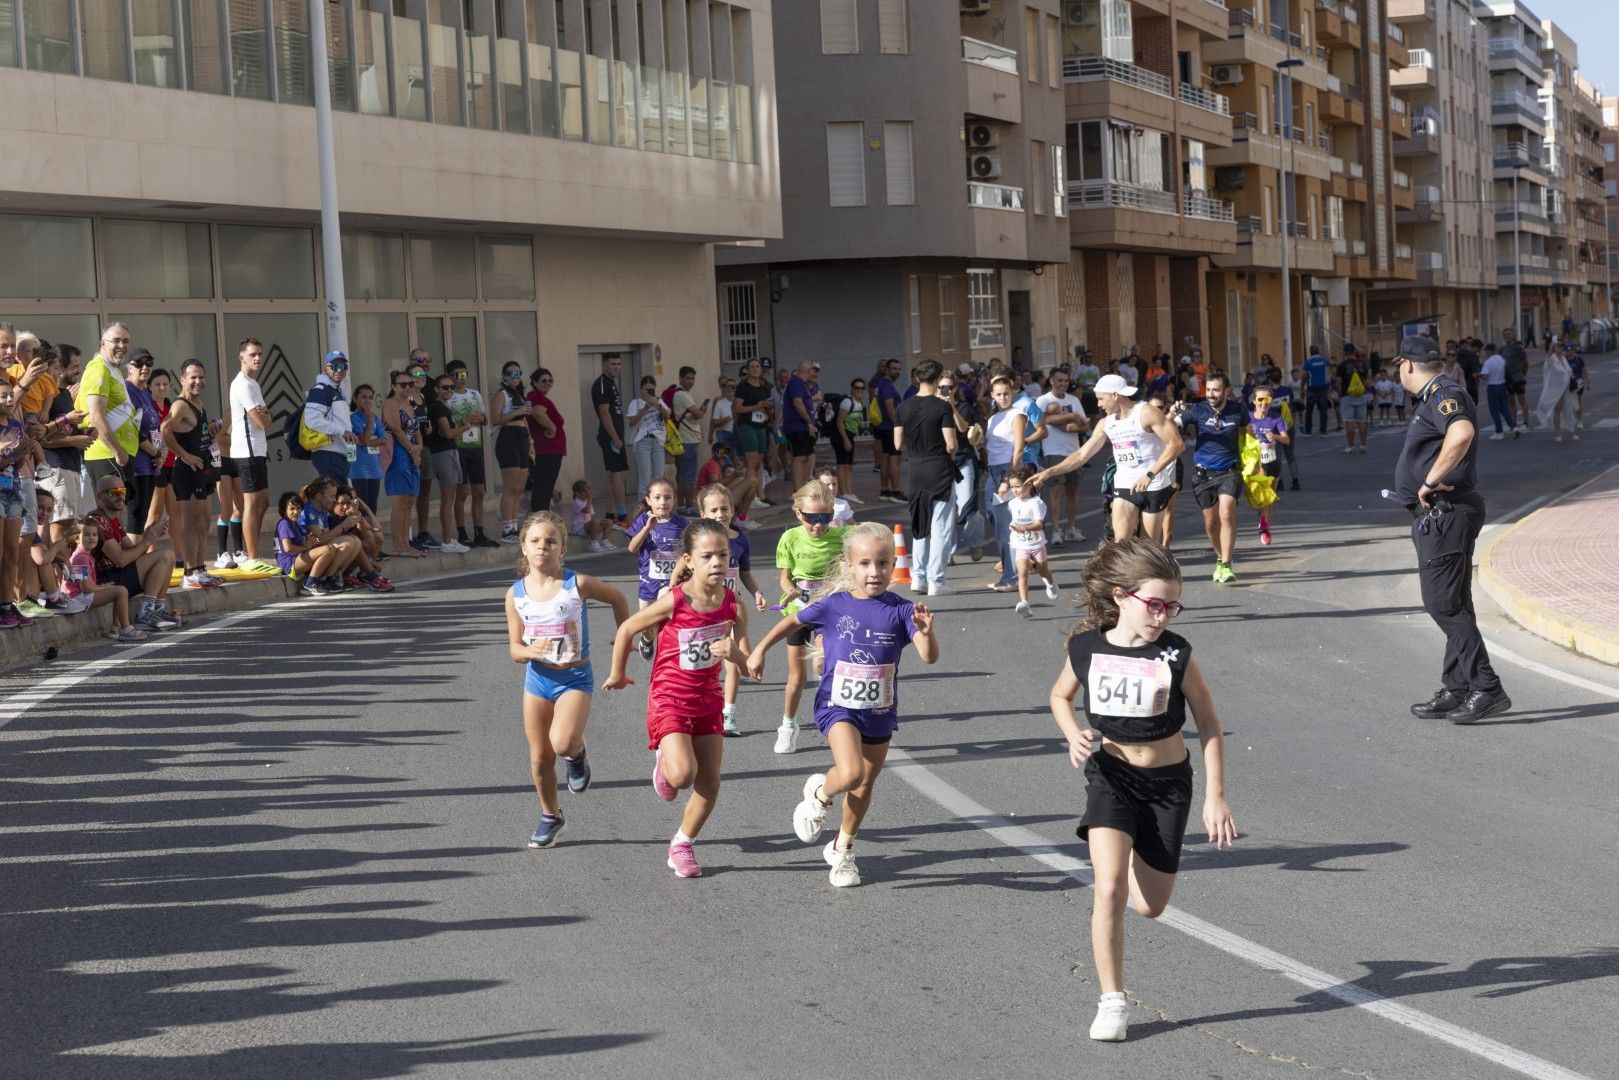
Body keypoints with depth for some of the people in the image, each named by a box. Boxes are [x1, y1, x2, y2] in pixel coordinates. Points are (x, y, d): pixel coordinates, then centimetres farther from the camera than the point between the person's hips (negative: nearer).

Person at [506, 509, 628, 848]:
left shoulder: (578, 584, -12)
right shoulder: (516, 594, -4)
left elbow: (616, 598, 6)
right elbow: (514, 649, -1)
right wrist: (530, 651, -23)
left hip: (574, 677, -3)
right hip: (537, 678, 3)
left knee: (562, 743, -26)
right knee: (539, 757, 9)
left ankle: (577, 752, 11)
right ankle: (550, 816, 31)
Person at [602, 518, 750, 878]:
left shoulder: (733, 606, -9)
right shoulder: (674, 601, -20)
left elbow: (746, 658, -4)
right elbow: (626, 629, -7)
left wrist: (732, 652, -28)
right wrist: (617, 674, 4)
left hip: (708, 699, 4)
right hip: (669, 699, -4)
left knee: (710, 784, 6)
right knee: (683, 774, -23)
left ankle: (682, 845, 28)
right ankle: (663, 765, 15)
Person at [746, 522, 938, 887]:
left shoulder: (901, 611, -10)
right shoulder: (833, 605, -9)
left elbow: (929, 657, -19)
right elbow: (793, 622, 9)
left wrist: (926, 632, -39)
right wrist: (760, 649, 13)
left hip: (880, 711, 2)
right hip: (838, 705, -2)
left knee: (865, 785, 15)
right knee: (850, 773, -25)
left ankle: (841, 850, 37)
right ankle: (819, 794, 10)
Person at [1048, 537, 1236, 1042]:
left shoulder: (1176, 655, -14)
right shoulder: (1086, 647, -10)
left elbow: (1209, 725, -4)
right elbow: (1060, 696, 11)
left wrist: (1215, 796, -8)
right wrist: (1073, 735, -9)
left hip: (1168, 781, 0)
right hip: (1110, 776, 0)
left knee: (1150, 905, 8)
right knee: (1108, 889, -18)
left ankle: (1141, 860, 45)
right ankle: (1112, 1001, -4)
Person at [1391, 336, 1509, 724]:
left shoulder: (1444, 396, -16)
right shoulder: (1433, 398, 18)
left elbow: (1462, 433, -37)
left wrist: (1430, 481, -29)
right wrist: (1419, 489, 20)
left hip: (1446, 514, -11)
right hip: (1437, 515, 11)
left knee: (1443, 602, -12)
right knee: (1451, 604, 13)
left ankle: (1487, 689, -14)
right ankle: (1457, 691, 18)